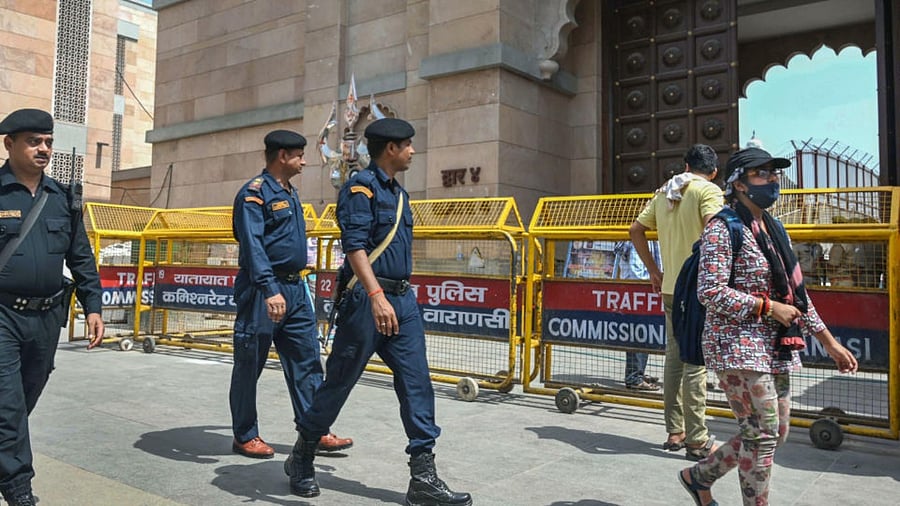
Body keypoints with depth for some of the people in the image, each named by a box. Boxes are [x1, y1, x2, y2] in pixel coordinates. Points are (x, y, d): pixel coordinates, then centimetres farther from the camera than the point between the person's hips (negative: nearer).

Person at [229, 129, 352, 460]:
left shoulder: (290, 193, 16)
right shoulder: (255, 193, -11)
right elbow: (252, 245, -22)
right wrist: (270, 290, -32)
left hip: (295, 290, 9)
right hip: (264, 292, -8)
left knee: (306, 361, 8)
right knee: (250, 364, 5)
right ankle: (245, 436, 17)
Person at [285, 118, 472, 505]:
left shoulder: (397, 191, 18)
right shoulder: (361, 187, -9)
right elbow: (354, 245, -21)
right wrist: (376, 295, -33)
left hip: (403, 299, 8)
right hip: (366, 299, -8)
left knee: (417, 384, 2)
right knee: (339, 383, 5)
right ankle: (301, 458, 26)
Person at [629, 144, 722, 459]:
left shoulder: (664, 193, 13)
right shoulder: (708, 190, -7)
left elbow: (636, 230, 16)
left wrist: (653, 270, 17)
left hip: (670, 288, 6)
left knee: (674, 358, 13)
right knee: (695, 362, -3)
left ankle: (675, 433, 20)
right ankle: (697, 441, 4)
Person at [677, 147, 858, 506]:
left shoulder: (775, 229, 14)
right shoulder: (722, 229, -12)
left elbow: (795, 293, 17)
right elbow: (710, 292, -20)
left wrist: (830, 342, 16)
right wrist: (769, 307, -16)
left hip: (775, 349, 9)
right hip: (738, 347, -9)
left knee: (775, 433, 14)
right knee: (763, 434, -4)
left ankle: (699, 476, 29)